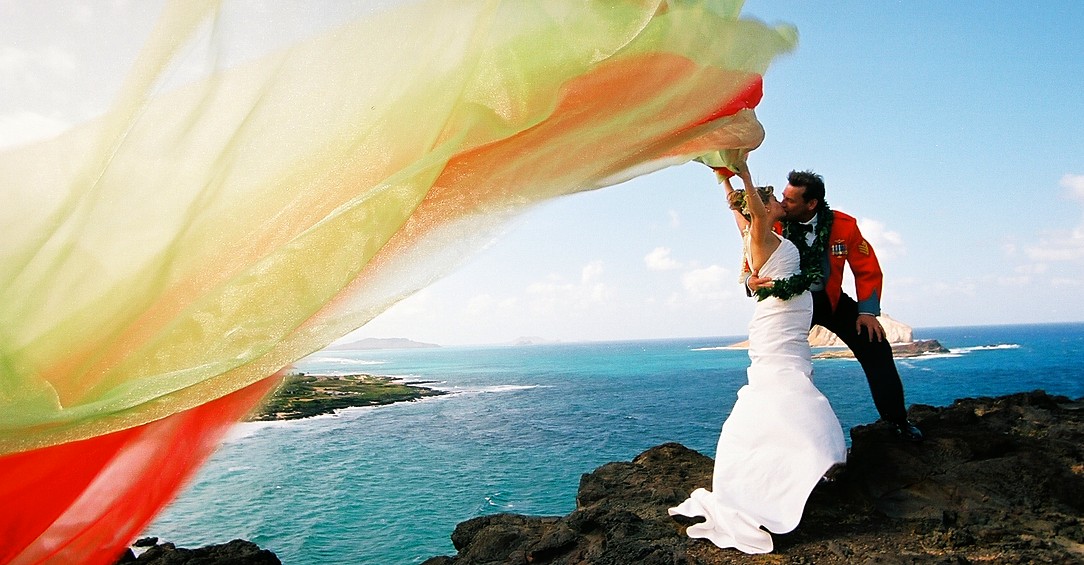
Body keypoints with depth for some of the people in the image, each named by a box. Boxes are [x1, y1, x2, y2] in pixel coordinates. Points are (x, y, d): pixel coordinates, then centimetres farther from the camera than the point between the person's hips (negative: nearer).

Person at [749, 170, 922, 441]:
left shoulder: (844, 225, -17)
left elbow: (867, 269, -6)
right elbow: (753, 266, -14)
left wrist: (868, 311, -13)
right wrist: (752, 282, -39)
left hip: (832, 300, 1)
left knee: (876, 347, -6)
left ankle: (897, 419, 13)